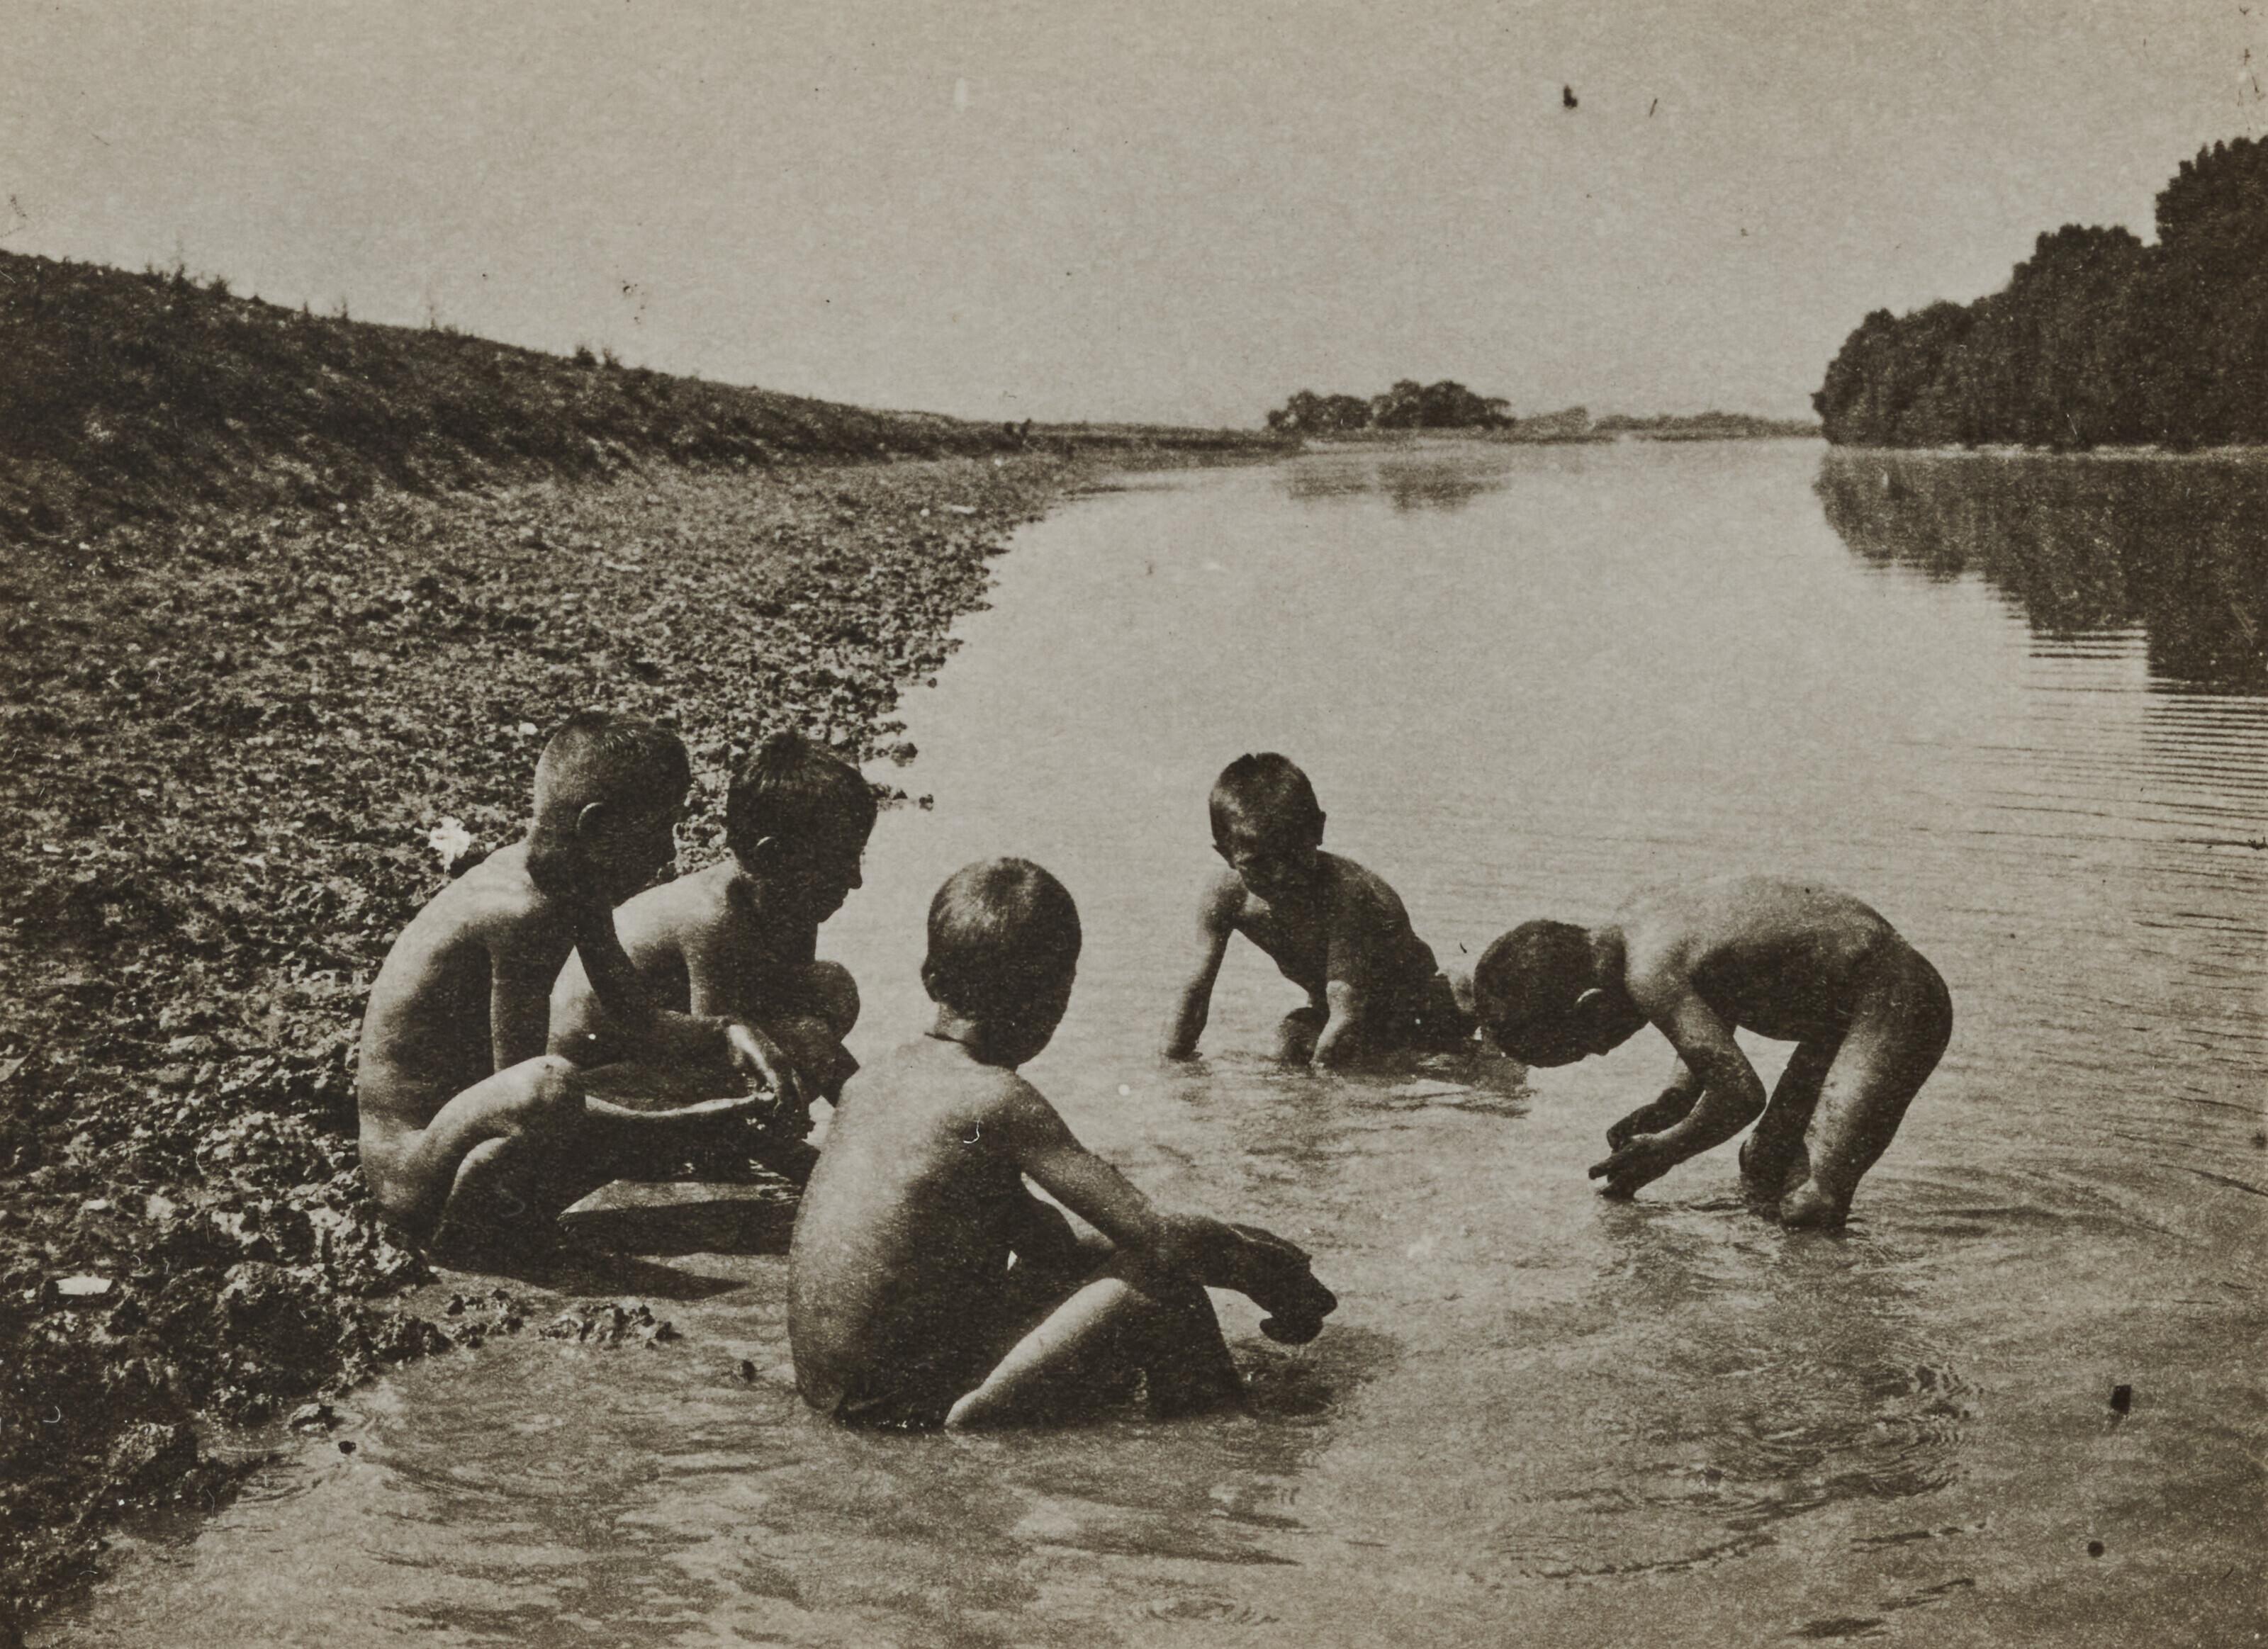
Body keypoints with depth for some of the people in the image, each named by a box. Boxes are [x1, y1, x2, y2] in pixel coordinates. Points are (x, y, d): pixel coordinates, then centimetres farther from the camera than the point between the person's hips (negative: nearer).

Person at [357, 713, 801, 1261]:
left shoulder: (575, 886, 4)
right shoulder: (525, 911, -25)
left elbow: (645, 1025, 13)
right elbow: (525, 1082, -25)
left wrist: (728, 1032, -6)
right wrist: (684, 1125, -23)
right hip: (412, 1173, -9)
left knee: (707, 1082, 8)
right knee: (552, 1085, -40)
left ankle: (509, 1209, 6)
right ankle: (464, 1229, -12)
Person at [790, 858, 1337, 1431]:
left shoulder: (871, 1078, 8)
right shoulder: (998, 1101, -15)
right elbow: (1160, 1236, -16)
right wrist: (1263, 1258, 0)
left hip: (821, 1382, 8)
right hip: (917, 1399, -8)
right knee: (1162, 1277, -3)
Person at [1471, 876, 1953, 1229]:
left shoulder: (1650, 975, -25)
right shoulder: (1634, 922, 4)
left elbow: (1741, 1094, -25)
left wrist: (1664, 1151, -9)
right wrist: (1673, 1101, 5)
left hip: (1893, 1000, -11)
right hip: (1844, 1005, 11)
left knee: (1808, 1204, -20)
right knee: (1763, 1176, 16)